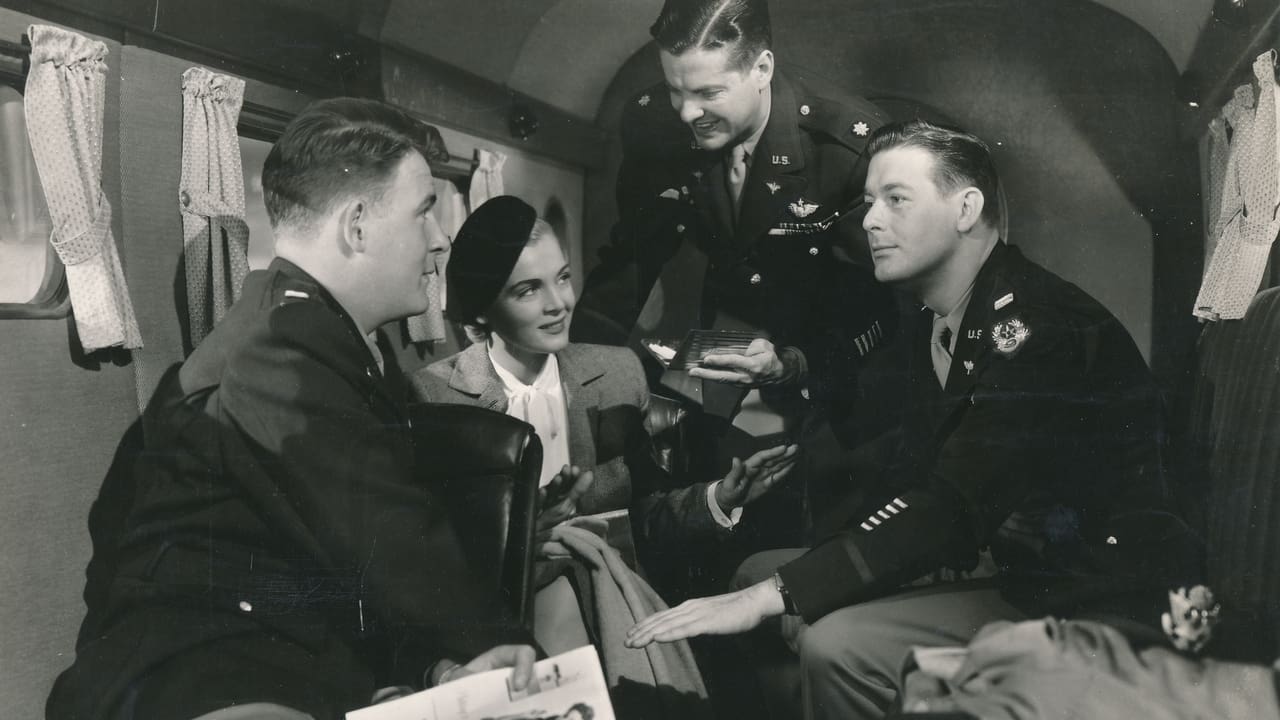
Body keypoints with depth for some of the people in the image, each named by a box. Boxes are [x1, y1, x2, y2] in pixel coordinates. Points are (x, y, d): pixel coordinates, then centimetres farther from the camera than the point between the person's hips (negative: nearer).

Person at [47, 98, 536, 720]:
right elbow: (395, 547, -20)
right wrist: (502, 644, -8)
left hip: (319, 664, 9)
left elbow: (385, 531, 7)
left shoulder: (327, 340, 11)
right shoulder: (275, 358, -19)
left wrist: (440, 661, -5)